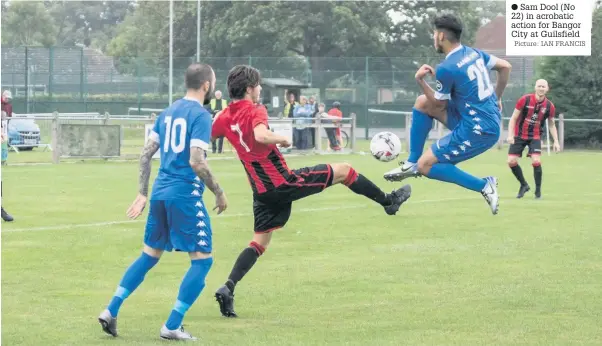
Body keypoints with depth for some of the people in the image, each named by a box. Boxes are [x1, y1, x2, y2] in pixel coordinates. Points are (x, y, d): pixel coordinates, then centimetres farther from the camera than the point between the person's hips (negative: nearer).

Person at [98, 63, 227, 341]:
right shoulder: (200, 115, -11)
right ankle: (172, 326, -3)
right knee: (202, 259, 1)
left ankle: (111, 311, 14)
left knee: (149, 255, 19)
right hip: (185, 194, -8)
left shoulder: (169, 111, 13)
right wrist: (219, 193, -9)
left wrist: (142, 194, 18)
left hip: (160, 192, 8)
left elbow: (146, 154, 13)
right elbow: (197, 162, -20)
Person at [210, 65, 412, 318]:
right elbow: (261, 136, -38)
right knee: (343, 170, 7)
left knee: (259, 242, 12)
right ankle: (388, 201, 22)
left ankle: (228, 289, -5)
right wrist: (283, 139, -20)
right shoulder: (255, 111, -18)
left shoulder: (225, 116, 3)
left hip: (262, 191, 7)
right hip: (283, 182, -7)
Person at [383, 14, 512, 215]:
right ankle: (412, 164, 17)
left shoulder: (446, 68, -18)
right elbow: (505, 67, 16)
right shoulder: (473, 53, 7)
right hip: (490, 119, 9)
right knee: (422, 103, 11)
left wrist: (420, 80, 4)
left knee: (426, 165, -3)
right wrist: (496, 99, 24)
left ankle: (484, 186, -6)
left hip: (479, 130, -9)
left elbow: (440, 105, -5)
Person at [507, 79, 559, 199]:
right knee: (511, 161, -7)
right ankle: (524, 185, 16)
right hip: (519, 135, 0)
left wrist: (556, 141, 1)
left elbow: (551, 124, 8)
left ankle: (538, 191, 0)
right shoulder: (525, 99, -13)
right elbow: (514, 118, -6)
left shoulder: (549, 106, -6)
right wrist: (510, 134, -16)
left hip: (535, 136, 0)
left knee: (536, 161, -18)